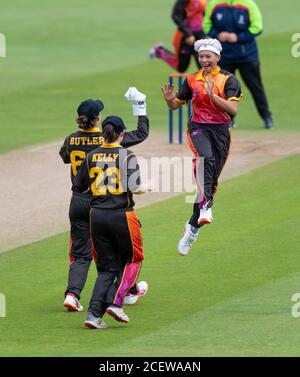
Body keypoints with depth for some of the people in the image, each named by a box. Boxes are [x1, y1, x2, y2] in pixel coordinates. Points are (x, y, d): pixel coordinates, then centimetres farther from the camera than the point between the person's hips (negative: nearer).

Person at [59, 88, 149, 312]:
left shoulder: (72, 140, -3)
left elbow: (64, 156, 21)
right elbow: (142, 134, -1)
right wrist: (140, 109, 10)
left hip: (78, 201, 3)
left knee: (81, 253, 8)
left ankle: (72, 293, -13)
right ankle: (130, 291, 31)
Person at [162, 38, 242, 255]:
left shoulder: (229, 80, -1)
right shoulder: (192, 80, 8)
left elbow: (233, 109, -13)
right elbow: (176, 105, 15)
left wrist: (213, 95, -25)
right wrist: (169, 98, -8)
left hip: (220, 132, 0)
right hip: (198, 128, 0)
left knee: (211, 181, 2)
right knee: (205, 158, -34)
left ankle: (193, 228, 14)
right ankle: (204, 206, -46)